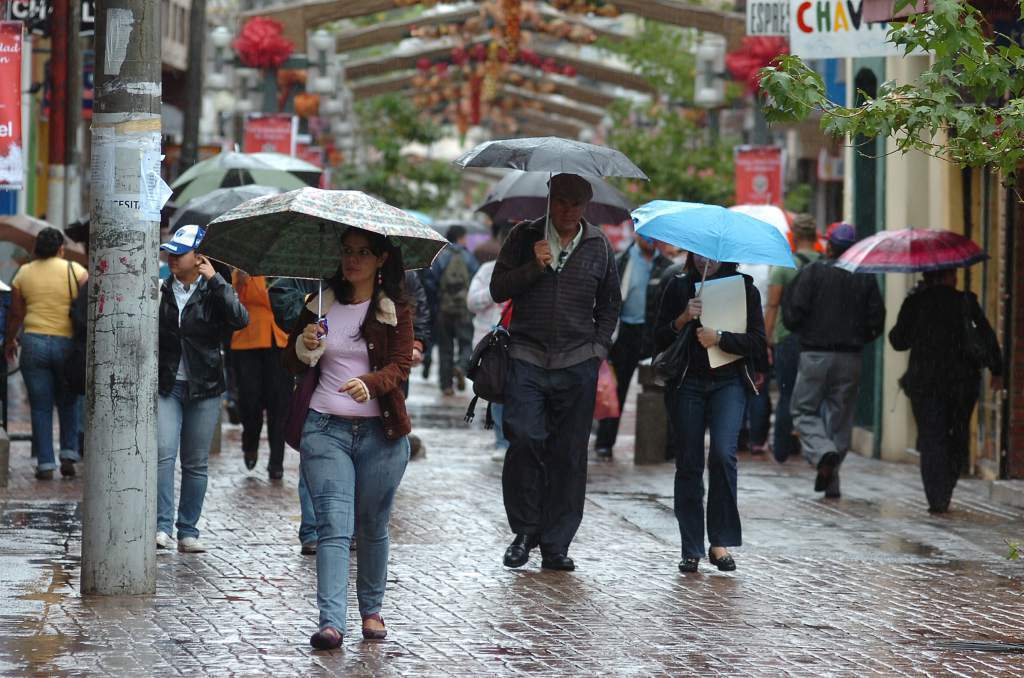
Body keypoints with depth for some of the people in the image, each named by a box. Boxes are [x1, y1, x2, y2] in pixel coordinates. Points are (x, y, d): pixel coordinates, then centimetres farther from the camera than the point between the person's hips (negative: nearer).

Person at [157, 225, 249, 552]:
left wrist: (215, 280, -18)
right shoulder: (161, 290, 5)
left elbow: (240, 319, -20)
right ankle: (162, 526, -14)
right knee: (163, 453, -15)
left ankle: (188, 531, 12)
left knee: (196, 463, 5)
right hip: (166, 386, 0)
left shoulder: (213, 292, -1)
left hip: (204, 389, 0)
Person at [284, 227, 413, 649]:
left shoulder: (395, 310, 3)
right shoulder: (321, 304, 9)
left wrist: (369, 384, -28)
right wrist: (305, 345, -10)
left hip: (380, 432, 0)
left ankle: (371, 610, 26)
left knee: (373, 527, 9)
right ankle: (331, 622, -20)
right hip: (326, 428, 0)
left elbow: (401, 364, -8)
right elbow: (292, 364, 13)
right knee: (334, 524, -12)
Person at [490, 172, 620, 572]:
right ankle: (524, 530, 2)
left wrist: (597, 348, 8)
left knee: (569, 455, 0)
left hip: (577, 363, 1)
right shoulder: (525, 237, 6)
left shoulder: (599, 247, 10)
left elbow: (610, 305, 20)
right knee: (525, 440, -15)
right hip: (527, 358, -1)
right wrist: (535, 266, -10)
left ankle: (555, 545, 6)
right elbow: (498, 289, 4)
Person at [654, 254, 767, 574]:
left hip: (728, 382, -1)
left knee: (723, 453, -19)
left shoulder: (745, 288, 7)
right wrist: (683, 319, -12)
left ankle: (720, 541, -12)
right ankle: (691, 550, 6)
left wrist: (719, 338, -14)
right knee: (689, 464, 0)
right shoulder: (677, 287, 10)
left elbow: (757, 342, 0)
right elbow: (659, 340, 6)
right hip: (687, 383, 2)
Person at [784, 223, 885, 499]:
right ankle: (831, 481, 8)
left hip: (815, 355, -3)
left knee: (804, 410, 7)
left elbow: (793, 316, -11)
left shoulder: (812, 272, -6)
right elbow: (877, 321, 2)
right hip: (850, 359, 3)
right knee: (840, 415, 10)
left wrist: (803, 330, 11)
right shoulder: (865, 278, 4)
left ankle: (823, 452, -20)